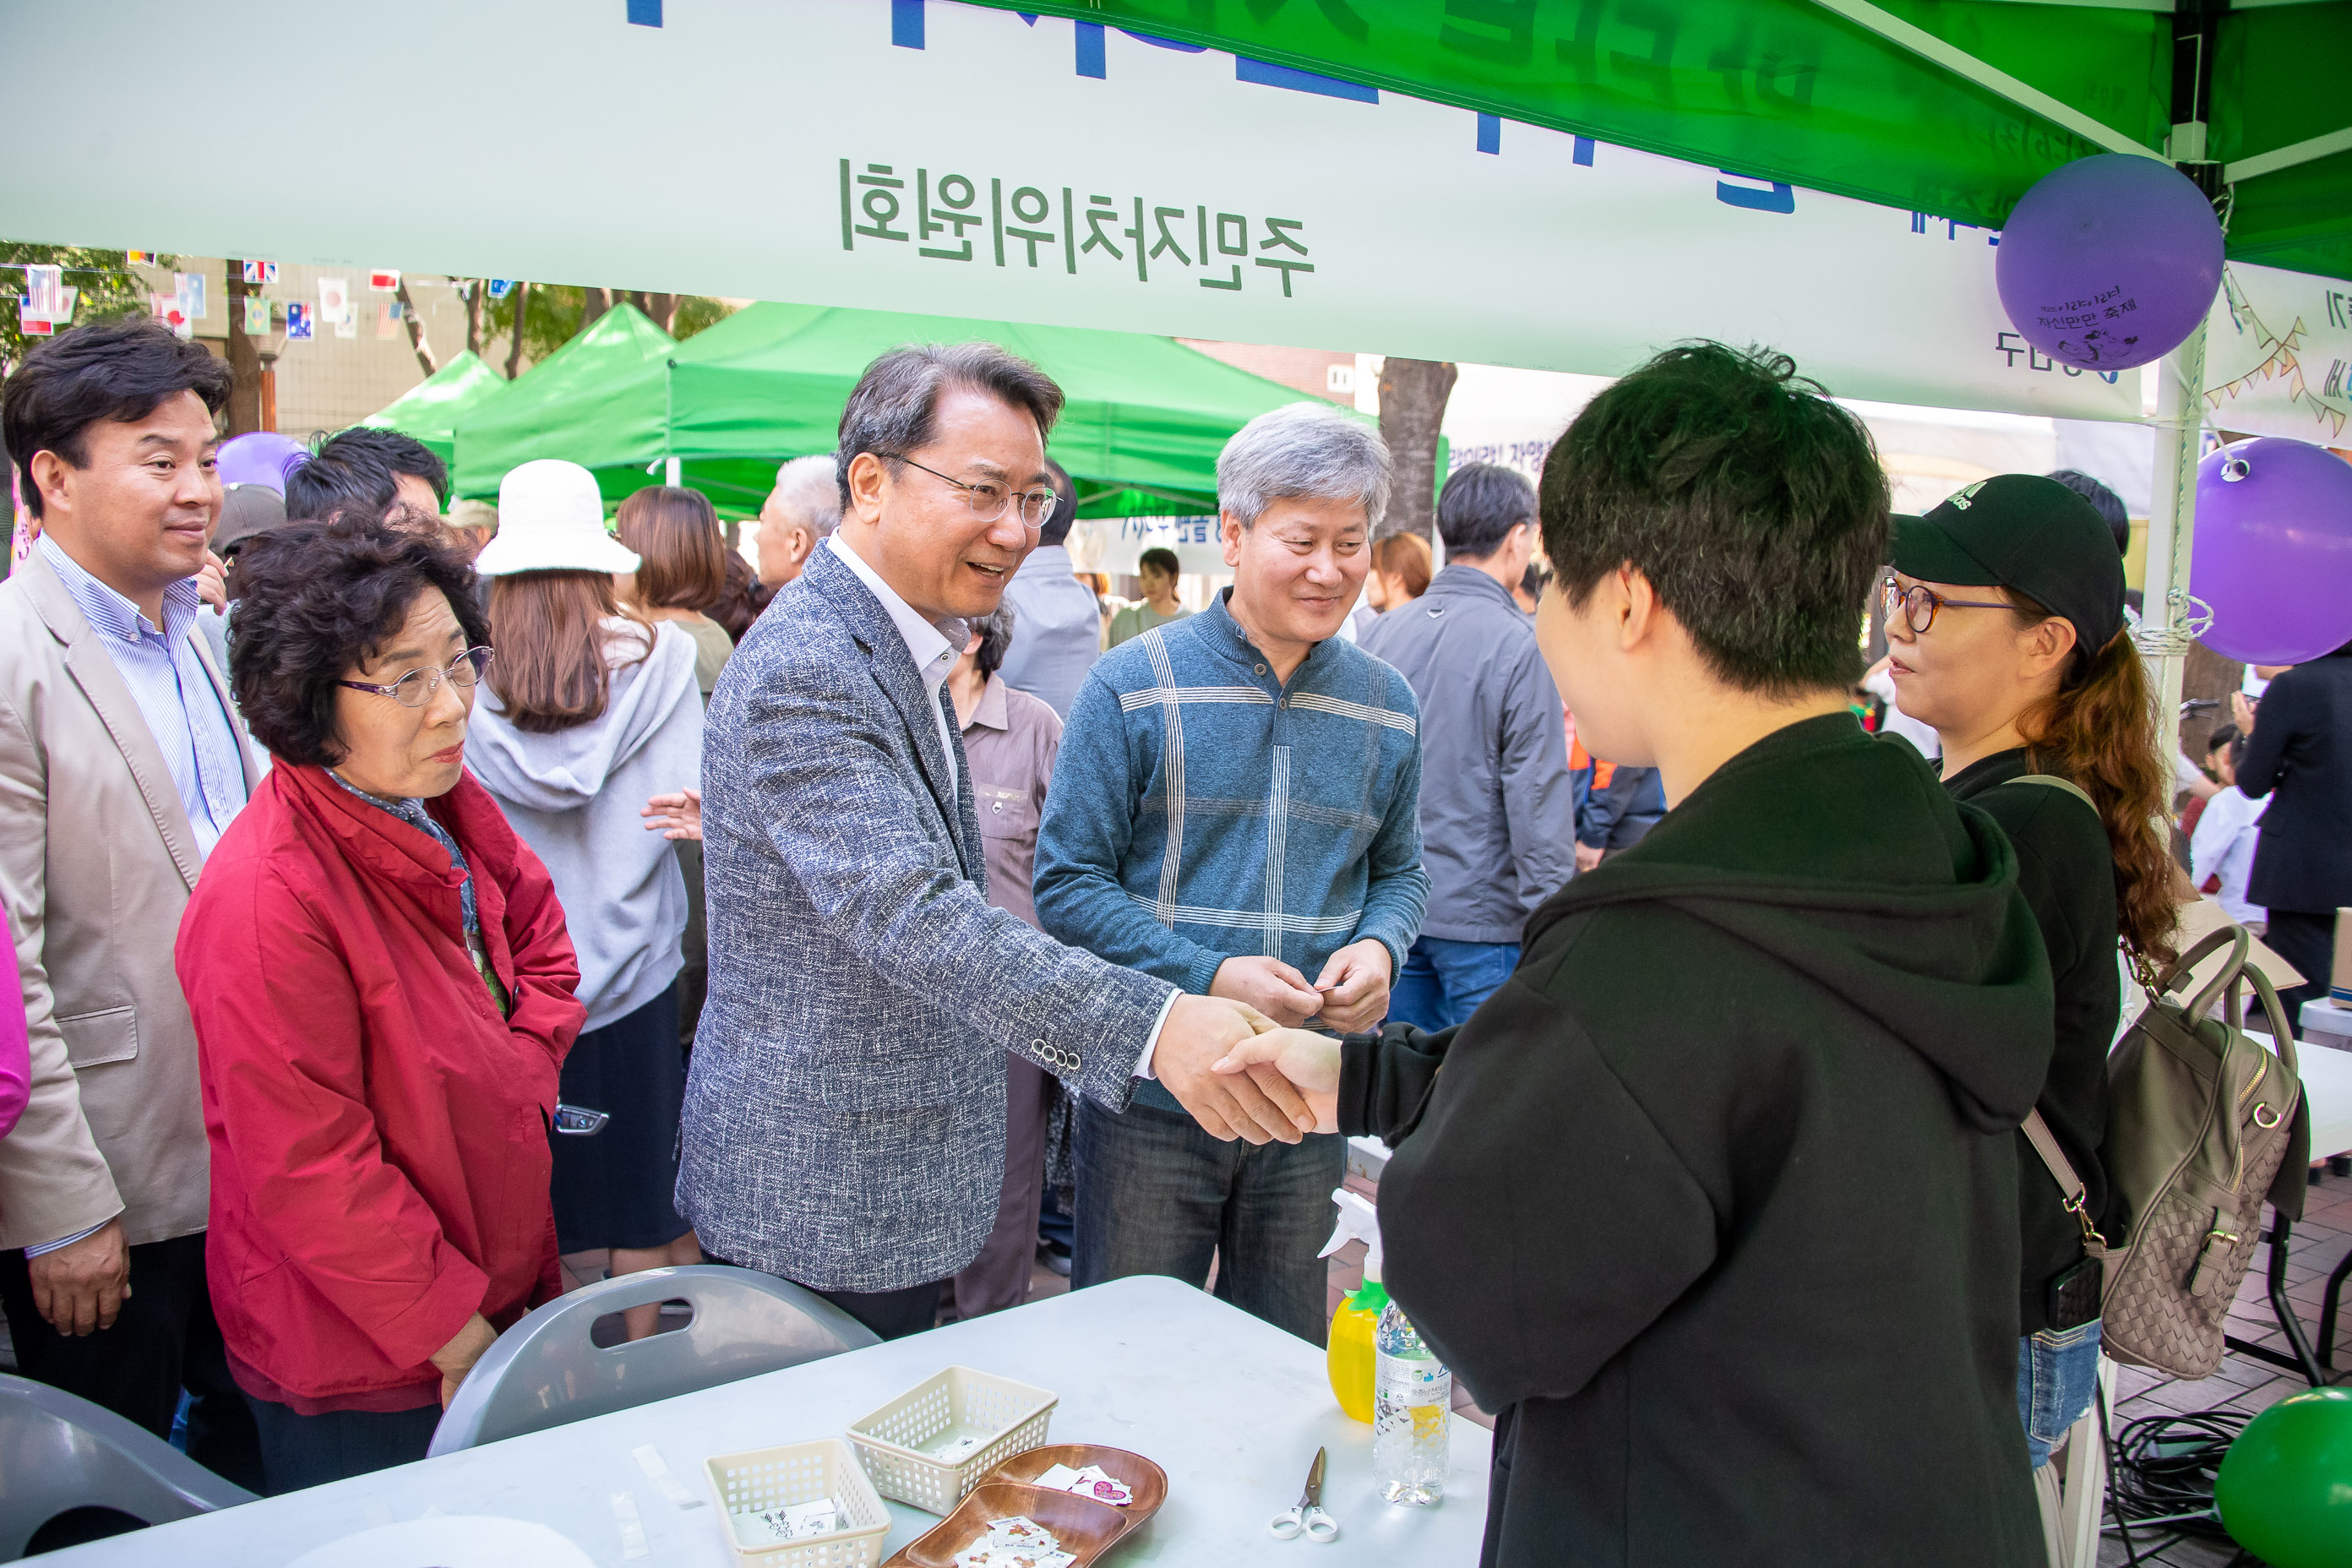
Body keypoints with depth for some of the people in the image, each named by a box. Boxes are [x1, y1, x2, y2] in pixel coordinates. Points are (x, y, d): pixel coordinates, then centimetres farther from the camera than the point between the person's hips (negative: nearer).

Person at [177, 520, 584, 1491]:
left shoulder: (443, 803, -3)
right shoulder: (268, 900, -28)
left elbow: (538, 938, 15)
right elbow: (309, 1174, -25)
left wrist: (521, 1075, -1)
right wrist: (457, 1336, -18)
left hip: (498, 1279, 7)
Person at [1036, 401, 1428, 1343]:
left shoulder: (1387, 710, 4)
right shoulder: (1134, 688, -9)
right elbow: (1069, 884, -10)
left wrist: (1378, 946, -9)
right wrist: (1211, 977, -21)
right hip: (1152, 1095, -3)